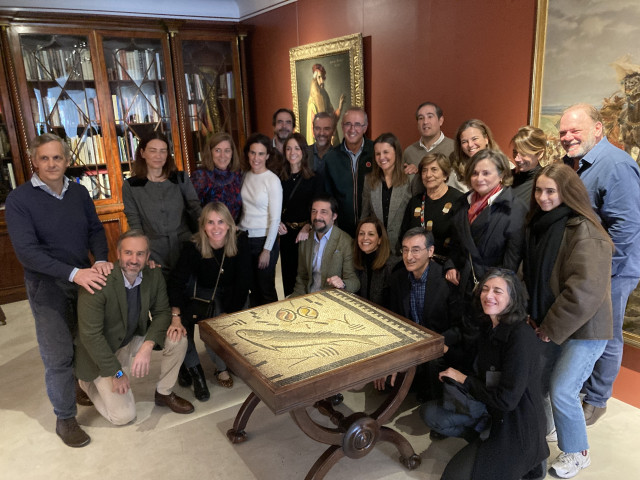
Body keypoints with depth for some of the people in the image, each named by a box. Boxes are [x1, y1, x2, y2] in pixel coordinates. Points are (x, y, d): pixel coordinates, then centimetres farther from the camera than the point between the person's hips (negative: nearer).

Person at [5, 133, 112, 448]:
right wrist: (73, 273, -28)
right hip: (47, 287, -4)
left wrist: (101, 259, -15)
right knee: (58, 356, 1)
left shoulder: (79, 193, 3)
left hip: (84, 279, 4)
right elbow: (26, 250, -19)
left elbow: (95, 229, 6)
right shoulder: (19, 199, -12)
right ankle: (65, 418, 19)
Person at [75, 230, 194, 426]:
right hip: (102, 353, -5)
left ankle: (164, 393, 7)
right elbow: (90, 335, -25)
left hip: (135, 340, 5)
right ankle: (88, 382, 20)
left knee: (177, 338, -17)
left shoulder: (154, 275, -14)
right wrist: (116, 372, -20)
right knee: (124, 416, -8)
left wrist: (148, 346, -24)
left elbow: (162, 312, -5)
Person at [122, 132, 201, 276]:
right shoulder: (130, 186, 3)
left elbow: (196, 211, 3)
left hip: (185, 249, 1)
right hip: (154, 255, -1)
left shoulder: (182, 179, 6)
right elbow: (134, 224, 0)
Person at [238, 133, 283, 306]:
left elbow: (275, 219, -12)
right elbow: (242, 210, 13)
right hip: (245, 239, 5)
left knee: (266, 290, 5)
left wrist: (267, 250, -13)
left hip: (264, 240, -5)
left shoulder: (272, 180, -11)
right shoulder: (244, 176, 6)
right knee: (252, 288, 13)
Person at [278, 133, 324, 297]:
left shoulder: (315, 179, -3)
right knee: (288, 274, 10)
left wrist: (307, 228, -22)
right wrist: (277, 222, -6)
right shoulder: (280, 179, 8)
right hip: (286, 233, 3)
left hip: (306, 234, -3)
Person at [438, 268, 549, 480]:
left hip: (517, 429, -8)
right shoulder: (490, 328, 1)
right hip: (493, 415, 8)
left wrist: (464, 379, -14)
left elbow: (506, 399, -24)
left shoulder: (522, 337, -24)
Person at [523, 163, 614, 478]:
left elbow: (585, 289, -26)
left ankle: (576, 453, 21)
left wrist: (552, 328, -18)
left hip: (583, 328, -7)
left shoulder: (584, 231, -20)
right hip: (550, 325, 7)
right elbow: (532, 276, 13)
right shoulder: (540, 225, 4)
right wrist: (535, 316, 4)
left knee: (562, 390, -3)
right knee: (538, 380, 12)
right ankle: (540, 426, 39)